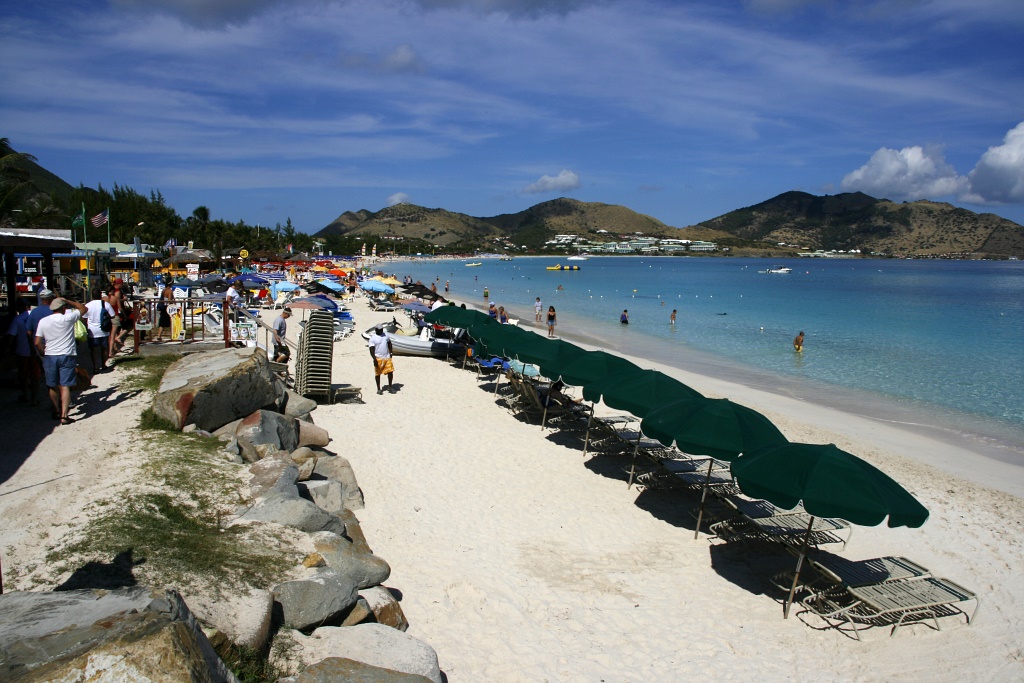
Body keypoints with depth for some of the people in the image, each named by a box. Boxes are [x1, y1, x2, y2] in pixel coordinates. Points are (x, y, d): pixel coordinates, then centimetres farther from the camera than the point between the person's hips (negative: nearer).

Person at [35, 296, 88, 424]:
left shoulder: (43, 321, 0)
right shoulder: (68, 318, -7)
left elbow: (37, 343, 0)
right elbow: (83, 308, 9)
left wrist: (44, 354, 14)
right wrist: (68, 301, 12)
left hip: (50, 356, 3)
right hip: (67, 356, -3)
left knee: (53, 386, 15)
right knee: (65, 386, -4)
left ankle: (57, 412, 31)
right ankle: (64, 415, -10)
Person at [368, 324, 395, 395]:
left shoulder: (385, 335, 9)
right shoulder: (373, 338, -9)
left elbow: (389, 343, 22)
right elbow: (372, 350, -13)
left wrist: (390, 353, 15)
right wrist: (374, 359, -20)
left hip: (387, 357, 5)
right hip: (378, 359, -4)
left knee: (390, 372, 0)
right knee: (377, 374, 5)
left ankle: (389, 387, 14)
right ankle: (379, 389, 16)